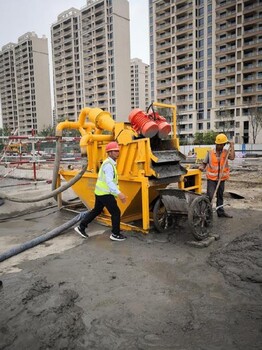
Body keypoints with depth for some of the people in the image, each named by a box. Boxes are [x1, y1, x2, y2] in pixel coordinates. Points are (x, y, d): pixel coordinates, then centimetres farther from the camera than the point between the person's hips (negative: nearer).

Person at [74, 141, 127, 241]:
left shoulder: (110, 163, 13)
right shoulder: (108, 164, -19)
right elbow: (109, 181, -30)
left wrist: (116, 193, 22)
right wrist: (119, 193, -36)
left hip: (100, 192, 10)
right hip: (105, 194, -10)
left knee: (96, 211, 20)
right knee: (116, 212, 0)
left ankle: (81, 227, 27)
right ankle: (115, 234, 12)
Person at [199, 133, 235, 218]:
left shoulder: (226, 152, 0)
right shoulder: (210, 152, -1)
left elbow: (232, 157, -21)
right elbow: (204, 163, 5)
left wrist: (232, 146, -13)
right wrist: (202, 167, -16)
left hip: (221, 178, 2)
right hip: (211, 178, -2)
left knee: (220, 196, 17)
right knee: (209, 196, -10)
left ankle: (220, 212, 31)